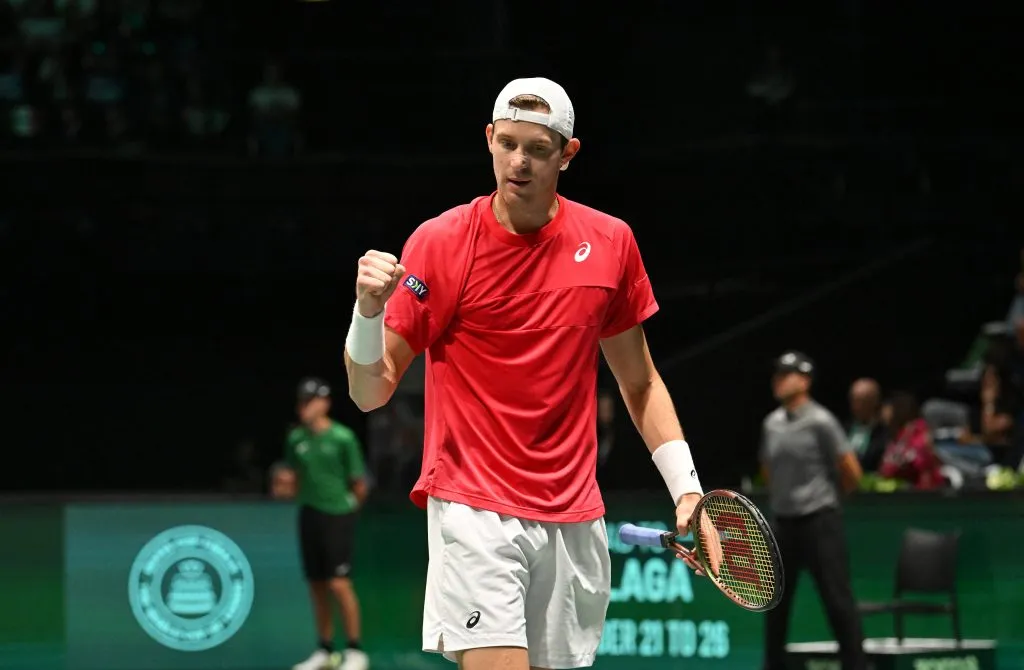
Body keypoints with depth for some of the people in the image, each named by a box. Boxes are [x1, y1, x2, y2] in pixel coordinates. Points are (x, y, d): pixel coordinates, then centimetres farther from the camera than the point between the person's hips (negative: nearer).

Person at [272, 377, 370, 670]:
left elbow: (359, 482, -5)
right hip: (309, 515, 5)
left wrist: (354, 498, -16)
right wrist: (282, 486, -5)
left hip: (338, 515, -5)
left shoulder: (343, 438, -11)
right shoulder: (296, 439, 5)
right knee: (317, 586, 8)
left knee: (339, 584, -10)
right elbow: (292, 481, 13)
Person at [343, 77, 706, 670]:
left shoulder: (611, 243, 5)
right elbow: (371, 393, -5)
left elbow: (639, 383, 16)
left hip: (574, 520, 4)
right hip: (474, 509, -4)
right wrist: (368, 309, -24)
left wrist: (685, 486, 7)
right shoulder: (440, 243, -5)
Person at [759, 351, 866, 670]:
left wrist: (828, 497, 6)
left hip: (819, 521, -7)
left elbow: (851, 472, -8)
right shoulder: (772, 423, 9)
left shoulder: (820, 422, -10)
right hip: (784, 522, 7)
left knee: (837, 598, -7)